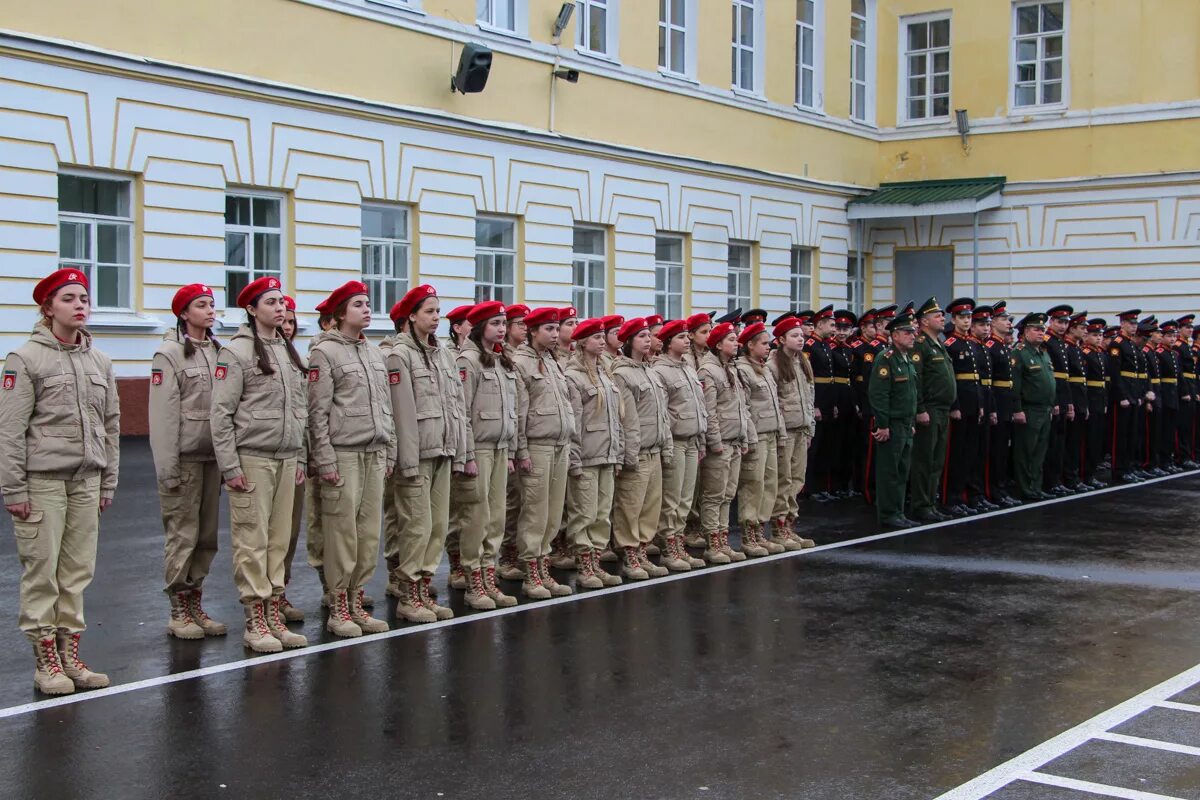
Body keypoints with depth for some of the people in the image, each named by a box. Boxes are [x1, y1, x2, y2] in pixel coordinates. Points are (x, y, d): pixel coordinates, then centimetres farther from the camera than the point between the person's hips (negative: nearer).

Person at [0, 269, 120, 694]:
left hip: (86, 479, 5)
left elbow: (111, 425, 15)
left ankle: (70, 657, 17)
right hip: (43, 479, -5)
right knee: (42, 570, 0)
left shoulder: (99, 361, 10)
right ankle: (45, 662, 9)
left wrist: (108, 483, 13)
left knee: (78, 570, 7)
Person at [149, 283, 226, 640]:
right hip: (185, 458, -6)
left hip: (213, 455, 6)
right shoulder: (169, 353, -7)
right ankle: (179, 611, 8)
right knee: (183, 534, -2)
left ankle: (196, 605, 19)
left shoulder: (218, 351, 11)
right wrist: (167, 467, -15)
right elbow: (163, 414, -11)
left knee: (207, 534, 10)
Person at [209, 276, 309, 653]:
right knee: (252, 540, -4)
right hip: (252, 457, -6)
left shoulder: (289, 351, 15)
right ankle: (255, 623, 2)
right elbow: (221, 413, -9)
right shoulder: (236, 351, -6)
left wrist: (301, 457, 14)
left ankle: (274, 616, 15)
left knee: (279, 538, 8)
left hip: (286, 458, 6)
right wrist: (230, 465, -13)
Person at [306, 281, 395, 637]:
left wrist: (389, 452, 14)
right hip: (343, 454, -6)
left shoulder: (374, 352, 15)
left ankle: (357, 603, 17)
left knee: (369, 531, 7)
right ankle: (338, 609, 6)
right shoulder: (324, 352, -6)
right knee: (342, 532, -3)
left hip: (375, 454, 7)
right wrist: (325, 460, -13)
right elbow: (318, 411, -9)